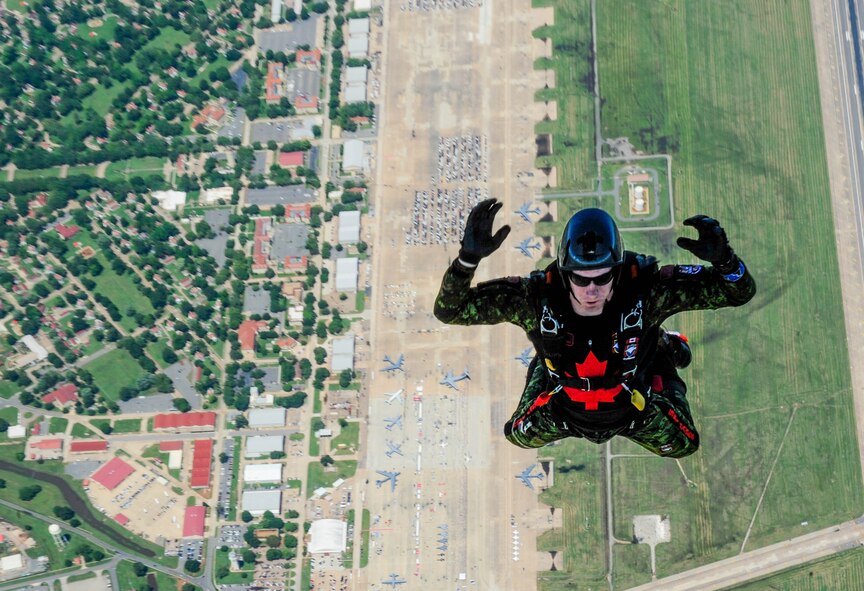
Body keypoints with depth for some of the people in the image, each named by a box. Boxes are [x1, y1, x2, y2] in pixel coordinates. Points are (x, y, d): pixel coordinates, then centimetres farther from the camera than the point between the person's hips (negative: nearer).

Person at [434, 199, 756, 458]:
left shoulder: (646, 288, -39)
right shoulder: (536, 297, -38)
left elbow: (739, 292, -33)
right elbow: (450, 310, -34)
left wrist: (723, 257, -56)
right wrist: (468, 257, -51)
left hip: (636, 408, 0)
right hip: (563, 409, 1)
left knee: (683, 445, 24)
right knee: (521, 436, 26)